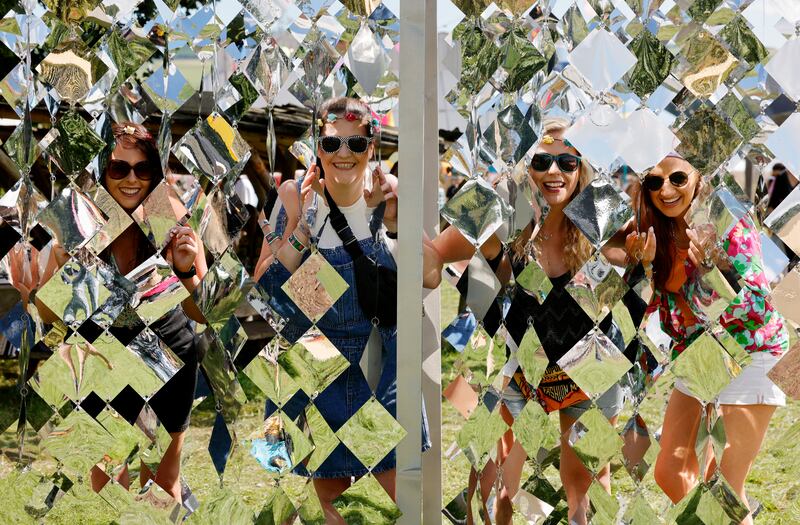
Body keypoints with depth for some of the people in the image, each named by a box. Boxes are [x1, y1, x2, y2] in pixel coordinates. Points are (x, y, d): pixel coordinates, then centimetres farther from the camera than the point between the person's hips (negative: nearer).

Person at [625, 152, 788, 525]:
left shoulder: (727, 221, -15)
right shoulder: (657, 235, 3)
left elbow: (758, 301, -22)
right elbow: (661, 313, 2)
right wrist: (645, 266, -13)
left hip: (747, 356, -7)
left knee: (724, 488, -7)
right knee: (669, 474, 11)